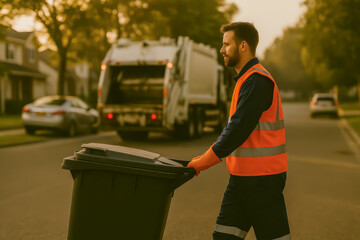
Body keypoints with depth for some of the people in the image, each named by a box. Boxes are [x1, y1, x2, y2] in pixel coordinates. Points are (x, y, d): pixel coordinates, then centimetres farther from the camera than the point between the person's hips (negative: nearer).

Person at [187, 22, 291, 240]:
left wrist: (204, 162, -15)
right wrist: (206, 157, 12)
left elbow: (239, 128, -21)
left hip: (262, 176, -10)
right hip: (243, 174, 10)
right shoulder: (246, 79, 16)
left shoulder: (257, 80, -16)